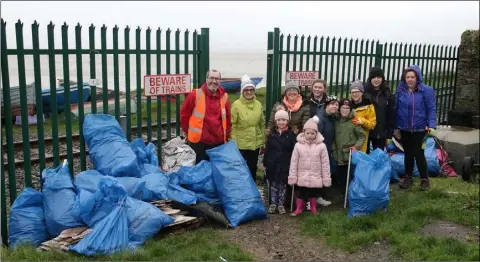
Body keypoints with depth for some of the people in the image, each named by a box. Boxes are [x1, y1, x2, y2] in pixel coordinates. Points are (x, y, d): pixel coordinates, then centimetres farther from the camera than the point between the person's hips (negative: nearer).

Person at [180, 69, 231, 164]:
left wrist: (226, 136, 12)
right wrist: (189, 132, 6)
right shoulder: (195, 95, -8)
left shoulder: (224, 97, 4)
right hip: (198, 142, -3)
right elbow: (184, 114, 1)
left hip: (219, 143, 4)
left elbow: (228, 119, 13)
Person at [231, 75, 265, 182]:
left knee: (253, 168, 15)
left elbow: (262, 124, 11)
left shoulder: (258, 104, 4)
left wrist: (262, 141, 12)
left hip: (255, 143, 5)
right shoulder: (236, 105, -10)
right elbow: (232, 125, -10)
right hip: (241, 144, -4)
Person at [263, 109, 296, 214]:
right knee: (273, 184, 9)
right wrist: (265, 163, 3)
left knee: (282, 184, 7)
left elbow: (294, 151, -4)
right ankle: (273, 204, 19)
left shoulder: (291, 134, -2)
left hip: (285, 165, -2)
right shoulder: (272, 134, 5)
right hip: (272, 164, 2)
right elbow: (267, 149, 6)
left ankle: (281, 205, 18)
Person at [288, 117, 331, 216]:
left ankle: (313, 208, 34)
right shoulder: (298, 145, -10)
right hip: (302, 177, 0)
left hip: (315, 177, 0)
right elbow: (294, 162, -4)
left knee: (314, 193, 15)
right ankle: (299, 208, 26)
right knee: (301, 193, 10)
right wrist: (292, 177, -3)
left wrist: (326, 178, -4)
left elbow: (325, 163, -6)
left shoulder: (321, 146, -11)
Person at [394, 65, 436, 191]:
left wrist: (431, 125, -19)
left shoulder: (426, 90, -9)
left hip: (419, 128, -3)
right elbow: (397, 109, 5)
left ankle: (424, 179, 16)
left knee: (418, 154, -1)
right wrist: (396, 127, 4)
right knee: (408, 153, 13)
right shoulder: (400, 90, 0)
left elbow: (431, 109, -9)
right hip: (404, 128, 3)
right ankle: (408, 178, 26)